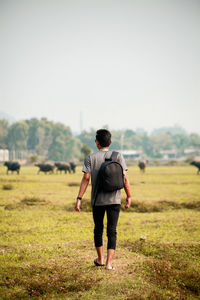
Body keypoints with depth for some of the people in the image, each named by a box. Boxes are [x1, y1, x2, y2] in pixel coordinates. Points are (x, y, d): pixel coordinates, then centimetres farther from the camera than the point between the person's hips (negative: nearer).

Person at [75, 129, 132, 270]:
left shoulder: (91, 158, -2)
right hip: (114, 200, -1)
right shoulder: (118, 156, -1)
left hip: (97, 200, 1)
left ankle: (100, 259, 31)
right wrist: (129, 197, 2)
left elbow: (86, 178, -9)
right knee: (112, 232, 1)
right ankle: (109, 263, -9)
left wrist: (79, 198, -9)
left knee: (98, 229, 17)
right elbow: (125, 178, -6)